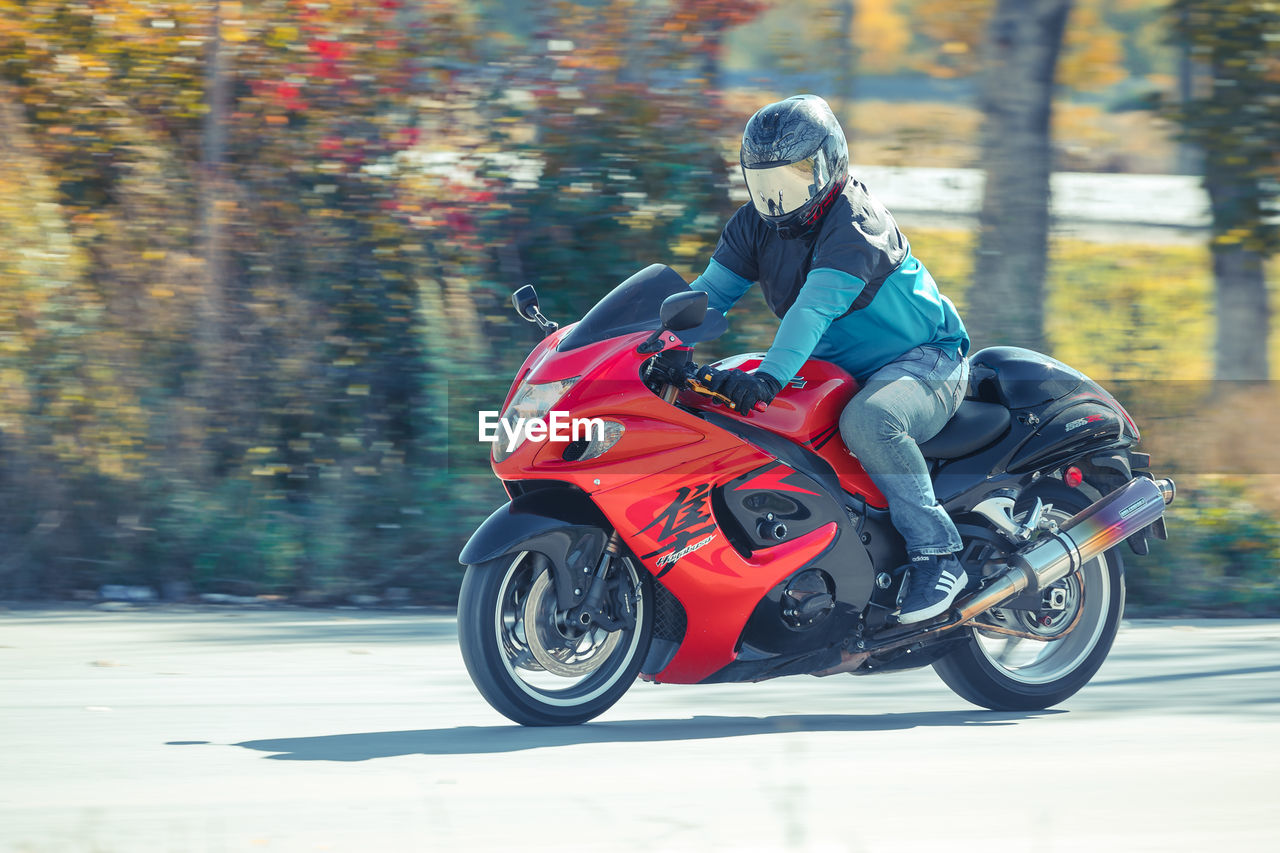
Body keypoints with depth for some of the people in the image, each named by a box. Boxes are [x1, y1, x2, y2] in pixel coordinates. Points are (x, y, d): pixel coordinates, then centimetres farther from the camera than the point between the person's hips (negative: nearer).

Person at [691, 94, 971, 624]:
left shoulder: (856, 222, -21)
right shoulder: (757, 224, 4)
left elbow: (817, 304, -36)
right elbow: (710, 292, 0)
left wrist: (770, 376, -50)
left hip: (926, 360, -8)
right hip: (838, 371, 8)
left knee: (867, 420, -39)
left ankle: (937, 553, -29)